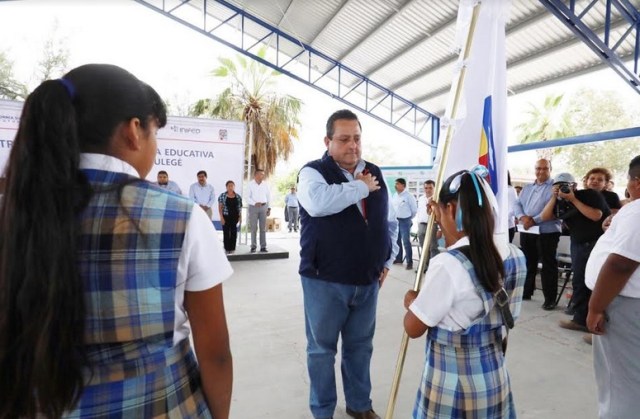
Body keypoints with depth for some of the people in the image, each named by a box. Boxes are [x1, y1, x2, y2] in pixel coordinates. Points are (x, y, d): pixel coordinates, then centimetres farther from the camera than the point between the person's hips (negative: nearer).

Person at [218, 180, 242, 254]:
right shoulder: (222, 196, 0)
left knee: (234, 232, 4)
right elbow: (220, 207, -2)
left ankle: (232, 248, 13)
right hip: (226, 217, -2)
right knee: (226, 233, 0)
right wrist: (221, 217, -10)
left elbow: (240, 208, 10)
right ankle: (227, 249, 7)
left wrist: (240, 217, 3)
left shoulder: (238, 197, 7)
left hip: (235, 217, 2)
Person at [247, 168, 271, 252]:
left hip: (263, 207, 2)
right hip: (253, 207, -2)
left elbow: (269, 197, 10)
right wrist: (255, 203, -20)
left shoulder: (265, 184, 5)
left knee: (263, 227, 3)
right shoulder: (250, 184, -3)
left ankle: (263, 246, 7)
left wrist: (269, 208, 6)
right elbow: (248, 197, -4)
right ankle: (253, 246, 6)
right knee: (253, 228, 0)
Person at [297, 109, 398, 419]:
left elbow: (390, 222, 17)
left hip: (368, 279, 5)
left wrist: (387, 260, 11)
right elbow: (318, 203, -32)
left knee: (360, 346, 19)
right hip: (325, 280, -4)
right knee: (322, 348, 11)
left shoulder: (375, 174, 9)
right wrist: (362, 187, -20)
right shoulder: (314, 171, -8)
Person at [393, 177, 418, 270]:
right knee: (397, 241, 14)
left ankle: (409, 262, 1)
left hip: (405, 221, -6)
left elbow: (414, 209, -4)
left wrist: (409, 218, 7)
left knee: (406, 242, -7)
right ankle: (398, 258, 28)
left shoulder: (409, 196, -11)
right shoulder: (395, 196, 6)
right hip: (396, 221, 6)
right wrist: (395, 217, 14)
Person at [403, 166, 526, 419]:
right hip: (495, 376, 6)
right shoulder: (514, 256, -6)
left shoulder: (447, 264, -27)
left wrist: (411, 300, 3)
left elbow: (413, 328, -17)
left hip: (452, 381, -6)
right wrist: (446, 227, 20)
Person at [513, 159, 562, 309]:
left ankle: (550, 298, 9)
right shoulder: (527, 188, 16)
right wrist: (522, 217, -13)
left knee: (548, 265, 0)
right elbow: (517, 204, 8)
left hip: (547, 232, -6)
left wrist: (534, 220, -21)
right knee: (527, 263, 16)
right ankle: (526, 292, 29)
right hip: (527, 231, 6)